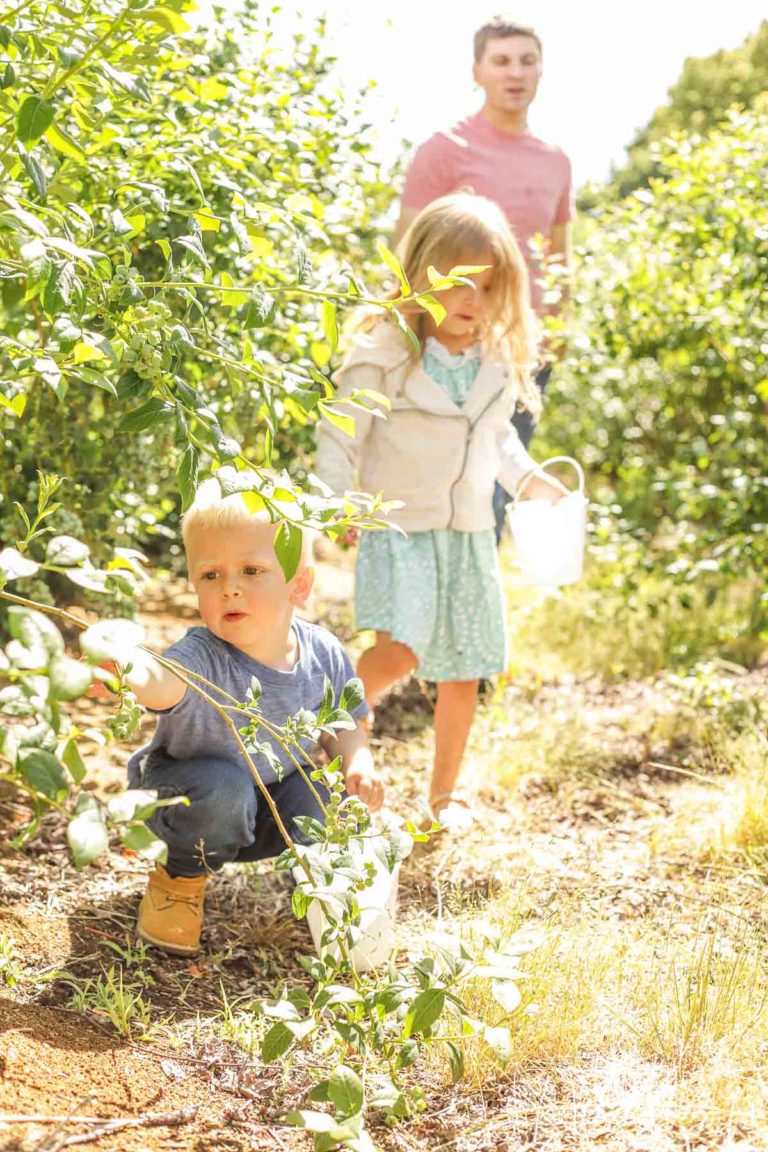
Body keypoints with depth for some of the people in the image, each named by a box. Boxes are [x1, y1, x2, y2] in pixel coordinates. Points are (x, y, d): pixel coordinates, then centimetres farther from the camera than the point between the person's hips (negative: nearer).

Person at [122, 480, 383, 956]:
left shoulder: (322, 654, -19)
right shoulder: (203, 658, -35)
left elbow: (344, 723, 0)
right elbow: (161, 681, -60)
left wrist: (358, 762, -23)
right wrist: (125, 668, -85)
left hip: (271, 800, 4)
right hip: (180, 791, -4)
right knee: (223, 786, -36)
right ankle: (181, 878, -4)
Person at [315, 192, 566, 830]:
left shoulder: (498, 359, 6)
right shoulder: (383, 354, -12)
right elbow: (340, 436, -8)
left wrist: (529, 477, 16)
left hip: (470, 534, 6)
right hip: (400, 528, -5)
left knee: (463, 673, 9)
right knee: (399, 651, -25)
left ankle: (444, 793, 25)